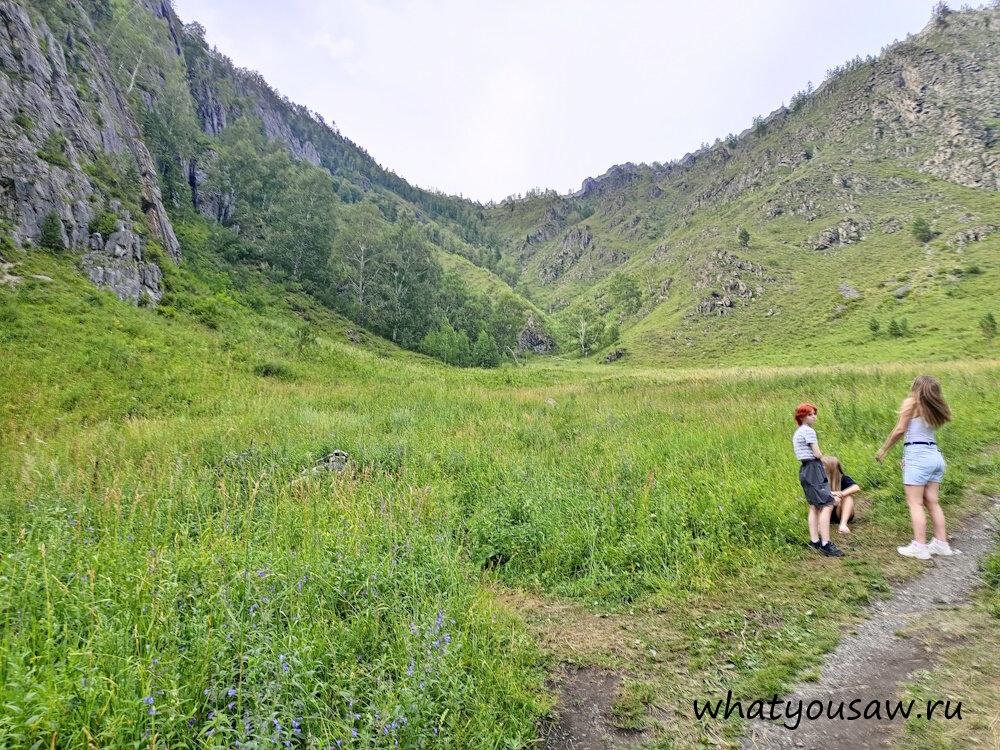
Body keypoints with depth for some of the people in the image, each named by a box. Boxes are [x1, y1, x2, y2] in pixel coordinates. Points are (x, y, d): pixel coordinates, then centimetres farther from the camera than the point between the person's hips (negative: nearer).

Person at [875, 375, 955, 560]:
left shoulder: (911, 402, -5)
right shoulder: (934, 408, 14)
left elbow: (900, 429, -8)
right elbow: (927, 428, 9)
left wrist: (883, 450, 0)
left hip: (917, 456, -7)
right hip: (935, 455, 7)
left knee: (915, 503, -4)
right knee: (932, 502, 12)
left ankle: (919, 546, -5)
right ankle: (941, 543, 15)